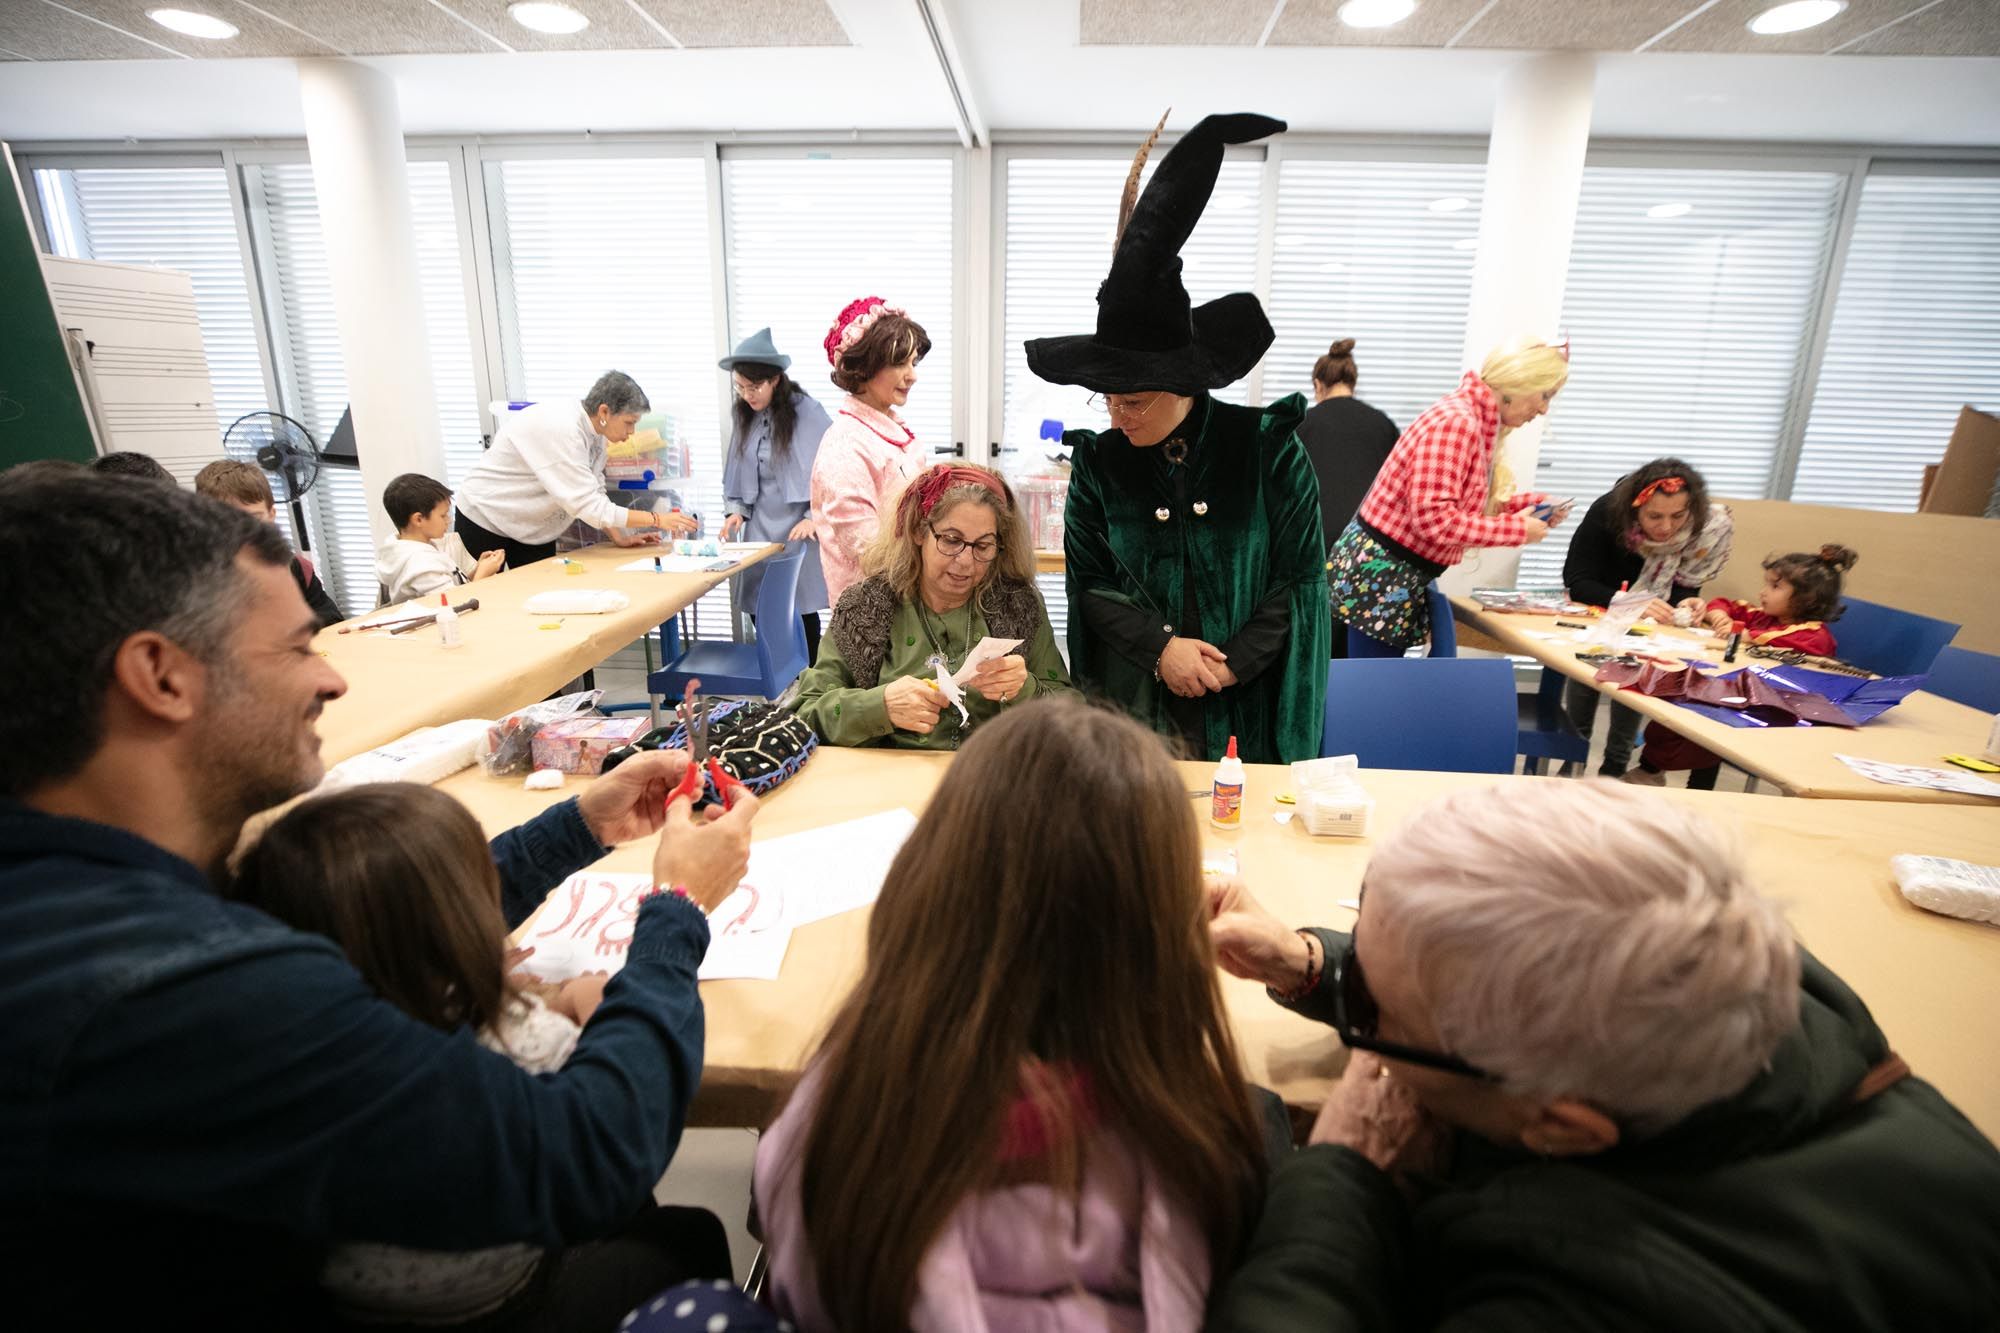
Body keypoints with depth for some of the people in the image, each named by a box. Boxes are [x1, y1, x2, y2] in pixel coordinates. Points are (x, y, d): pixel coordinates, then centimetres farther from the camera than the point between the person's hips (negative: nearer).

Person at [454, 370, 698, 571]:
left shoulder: (594, 431, -8)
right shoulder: (561, 430, -32)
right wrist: (656, 520, -33)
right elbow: (587, 504, -35)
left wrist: (619, 536, -12)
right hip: (485, 521, -7)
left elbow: (594, 492, -2)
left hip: (533, 530, 7)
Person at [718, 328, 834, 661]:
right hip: (759, 526, 5)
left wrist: (814, 517, -14)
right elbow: (734, 472, 15)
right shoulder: (742, 415, 8)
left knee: (800, 611, 1)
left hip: (797, 528, -5)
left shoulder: (807, 411, -9)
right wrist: (736, 510, 1)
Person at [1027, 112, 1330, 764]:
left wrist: (1232, 664, -10)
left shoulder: (1269, 446, -6)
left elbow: (1300, 575, -2)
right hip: (1131, 708, 1)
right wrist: (1157, 647, -13)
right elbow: (1089, 580, 1)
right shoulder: (1098, 460, -1)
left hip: (1246, 708, -1)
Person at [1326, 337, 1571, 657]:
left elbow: (1465, 506, 15)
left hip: (1397, 580, 10)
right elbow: (1433, 519, -26)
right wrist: (1516, 529, -17)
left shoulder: (1477, 422, 11)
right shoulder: (1456, 423, -20)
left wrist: (1530, 505, 5)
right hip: (1379, 575, -10)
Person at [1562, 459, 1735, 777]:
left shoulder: (1710, 527, -25)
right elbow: (1577, 583, -31)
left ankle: (1614, 769, 13)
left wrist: (1683, 606, -37)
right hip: (1595, 616, -1)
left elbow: (1684, 586, -13)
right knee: (1584, 672, -11)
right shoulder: (1607, 511, -32)